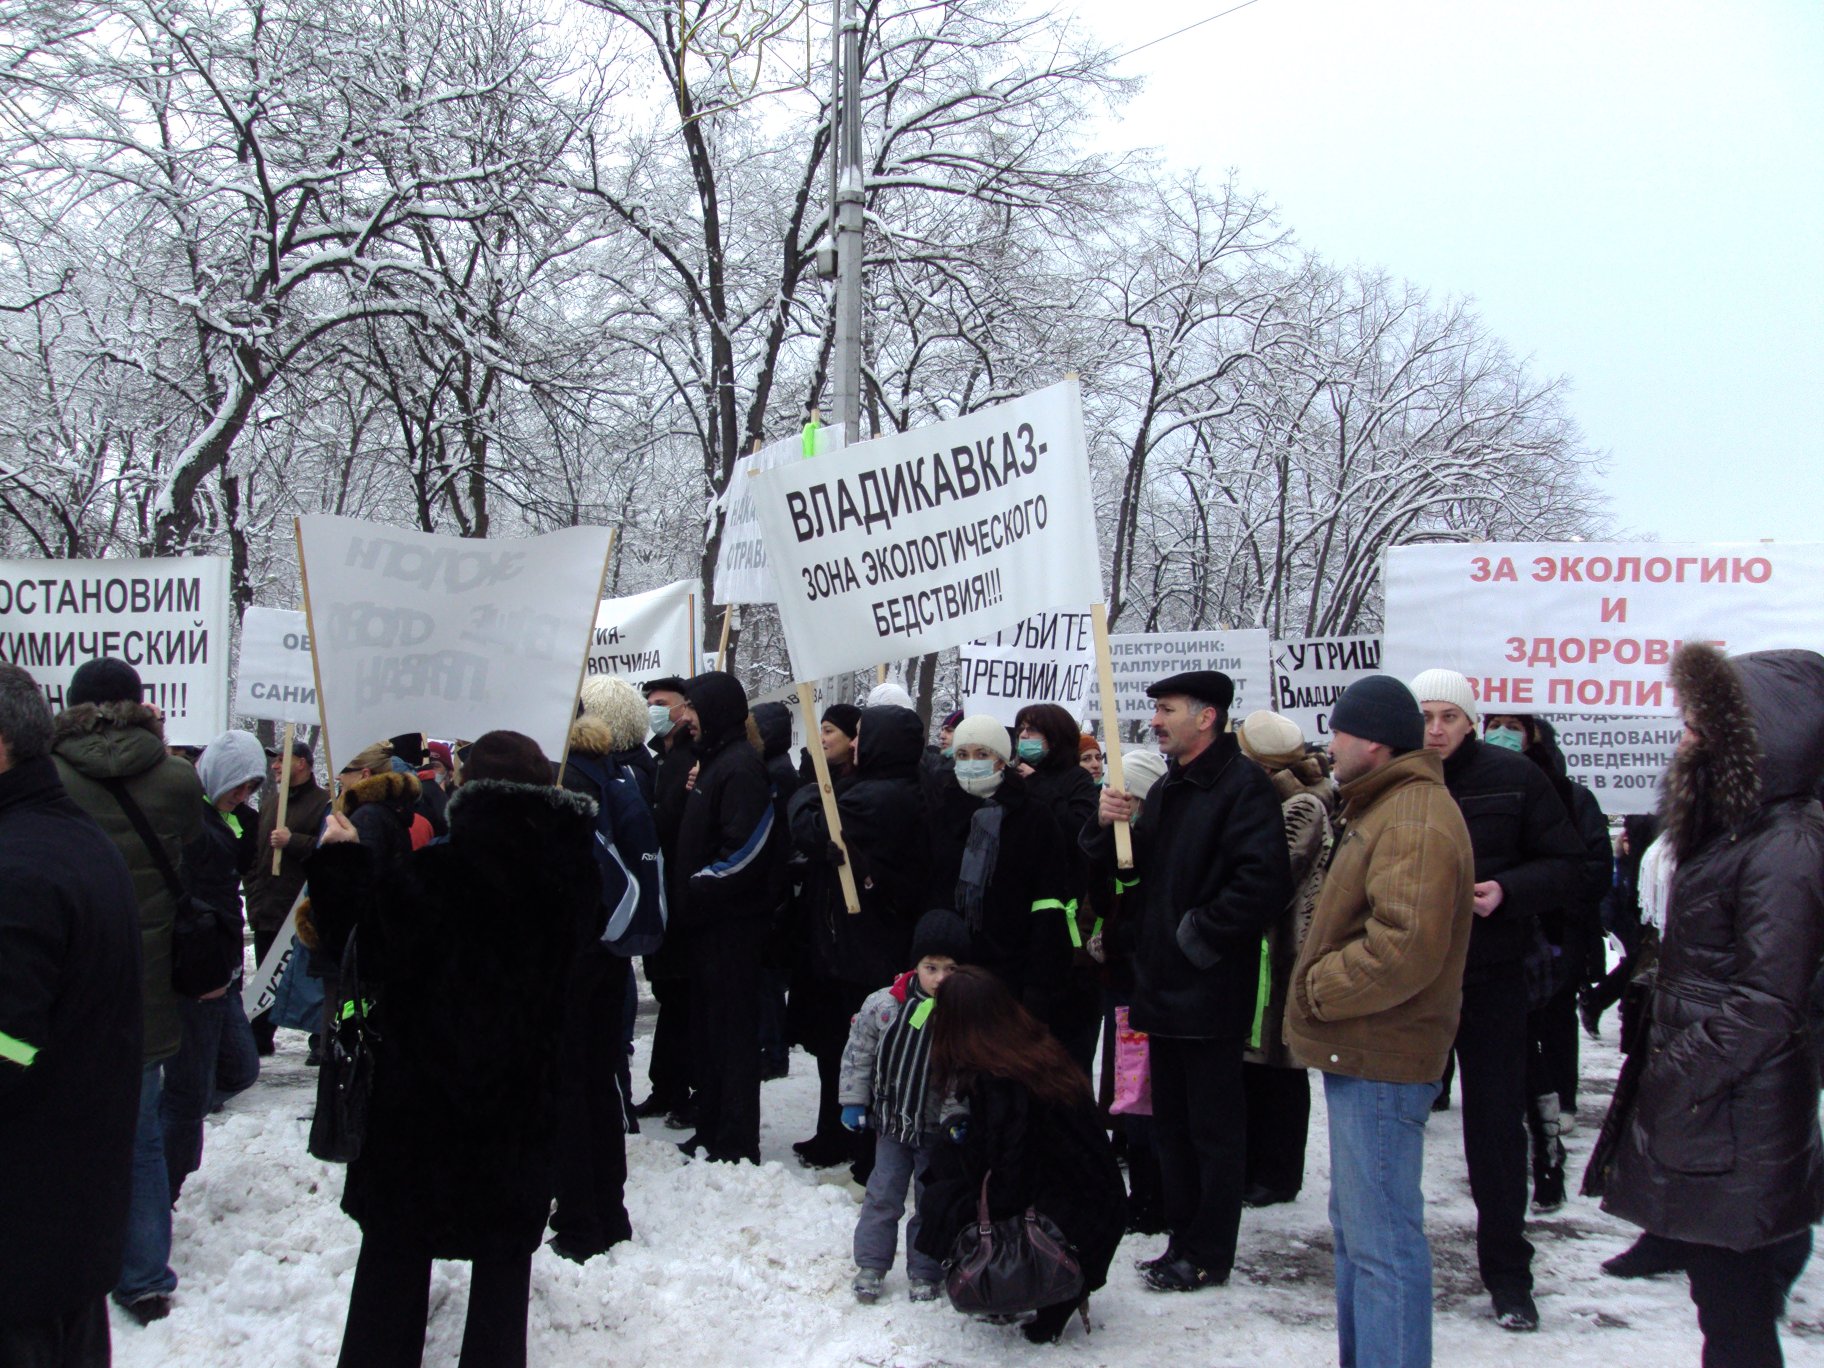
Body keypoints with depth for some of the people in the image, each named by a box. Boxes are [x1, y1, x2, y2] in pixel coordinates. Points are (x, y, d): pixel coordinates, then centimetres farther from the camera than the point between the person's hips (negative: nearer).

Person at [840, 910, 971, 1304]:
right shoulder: (883, 1005, -12)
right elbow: (858, 1052, -2)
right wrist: (853, 1102, -3)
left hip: (938, 1128, -1)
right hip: (892, 1121, 1)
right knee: (883, 1194, 8)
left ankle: (925, 1273, 23)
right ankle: (870, 1266, 21)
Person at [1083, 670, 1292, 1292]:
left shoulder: (1242, 785, -13)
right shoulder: (1166, 790, 16)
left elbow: (1265, 882, -24)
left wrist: (1200, 934, -17)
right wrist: (1107, 826, -2)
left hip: (1212, 986, -9)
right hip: (1163, 984, 9)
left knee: (1214, 1125, 3)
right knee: (1172, 1123, 16)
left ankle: (1209, 1256, 13)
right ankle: (1183, 1237, 27)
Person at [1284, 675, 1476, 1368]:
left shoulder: (1414, 821, -19)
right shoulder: (1387, 806, 18)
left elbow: (1405, 948, -29)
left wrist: (1319, 988, -16)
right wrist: (1323, 987, 14)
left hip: (1380, 1059, -12)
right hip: (1362, 1051, 12)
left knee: (1381, 1239, -7)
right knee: (1356, 1225, 21)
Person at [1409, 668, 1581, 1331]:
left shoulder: (1514, 778, -5)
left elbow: (1564, 864, -1)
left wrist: (1507, 890, -18)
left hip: (1492, 980, -1)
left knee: (1497, 1126, 5)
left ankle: (1507, 1273, 17)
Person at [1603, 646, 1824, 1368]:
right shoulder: (1736, 831, 14)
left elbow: (1766, 1004, -22)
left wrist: (1675, 1079, -17)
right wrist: (1663, 1068, 15)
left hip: (1733, 1136, -10)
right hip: (1705, 1109, 10)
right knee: (1734, 1305, 17)